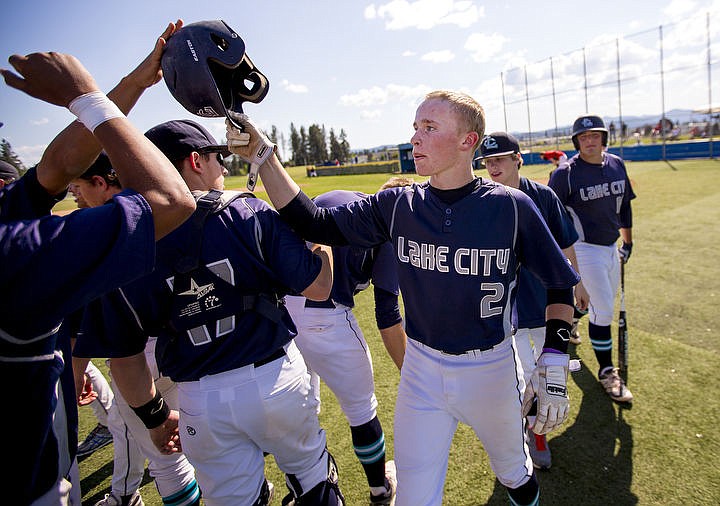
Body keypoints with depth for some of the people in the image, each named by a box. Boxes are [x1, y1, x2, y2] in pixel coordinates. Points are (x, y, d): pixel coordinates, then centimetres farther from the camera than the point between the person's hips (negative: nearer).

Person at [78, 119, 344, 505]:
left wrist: (154, 416, 15)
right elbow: (317, 288, -10)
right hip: (276, 379, -1)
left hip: (201, 401, 2)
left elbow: (123, 355, 0)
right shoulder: (250, 214, -13)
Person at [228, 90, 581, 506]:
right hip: (421, 370, 1)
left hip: (491, 370, -1)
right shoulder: (397, 205, -7)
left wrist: (554, 370, -9)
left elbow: (561, 285, -4)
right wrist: (262, 155, -12)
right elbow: (313, 224, -6)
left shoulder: (511, 206, -13)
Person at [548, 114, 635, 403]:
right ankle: (607, 371, 12)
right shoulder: (565, 173, -15)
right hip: (585, 249, -7)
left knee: (603, 301, 20)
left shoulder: (616, 164, 5)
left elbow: (624, 204, 16)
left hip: (611, 247, 7)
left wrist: (628, 240, 19)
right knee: (603, 310, -5)